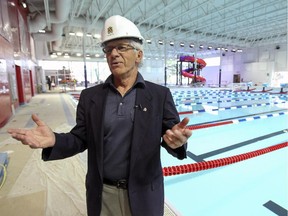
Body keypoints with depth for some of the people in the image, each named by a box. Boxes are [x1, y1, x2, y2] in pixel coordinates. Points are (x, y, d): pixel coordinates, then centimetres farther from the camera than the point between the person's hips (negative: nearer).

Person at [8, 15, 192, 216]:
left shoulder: (160, 95, -8)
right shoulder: (90, 96, -3)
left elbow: (173, 134, -10)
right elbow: (81, 139, -1)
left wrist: (178, 140, -33)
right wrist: (54, 140, -21)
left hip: (144, 194, -1)